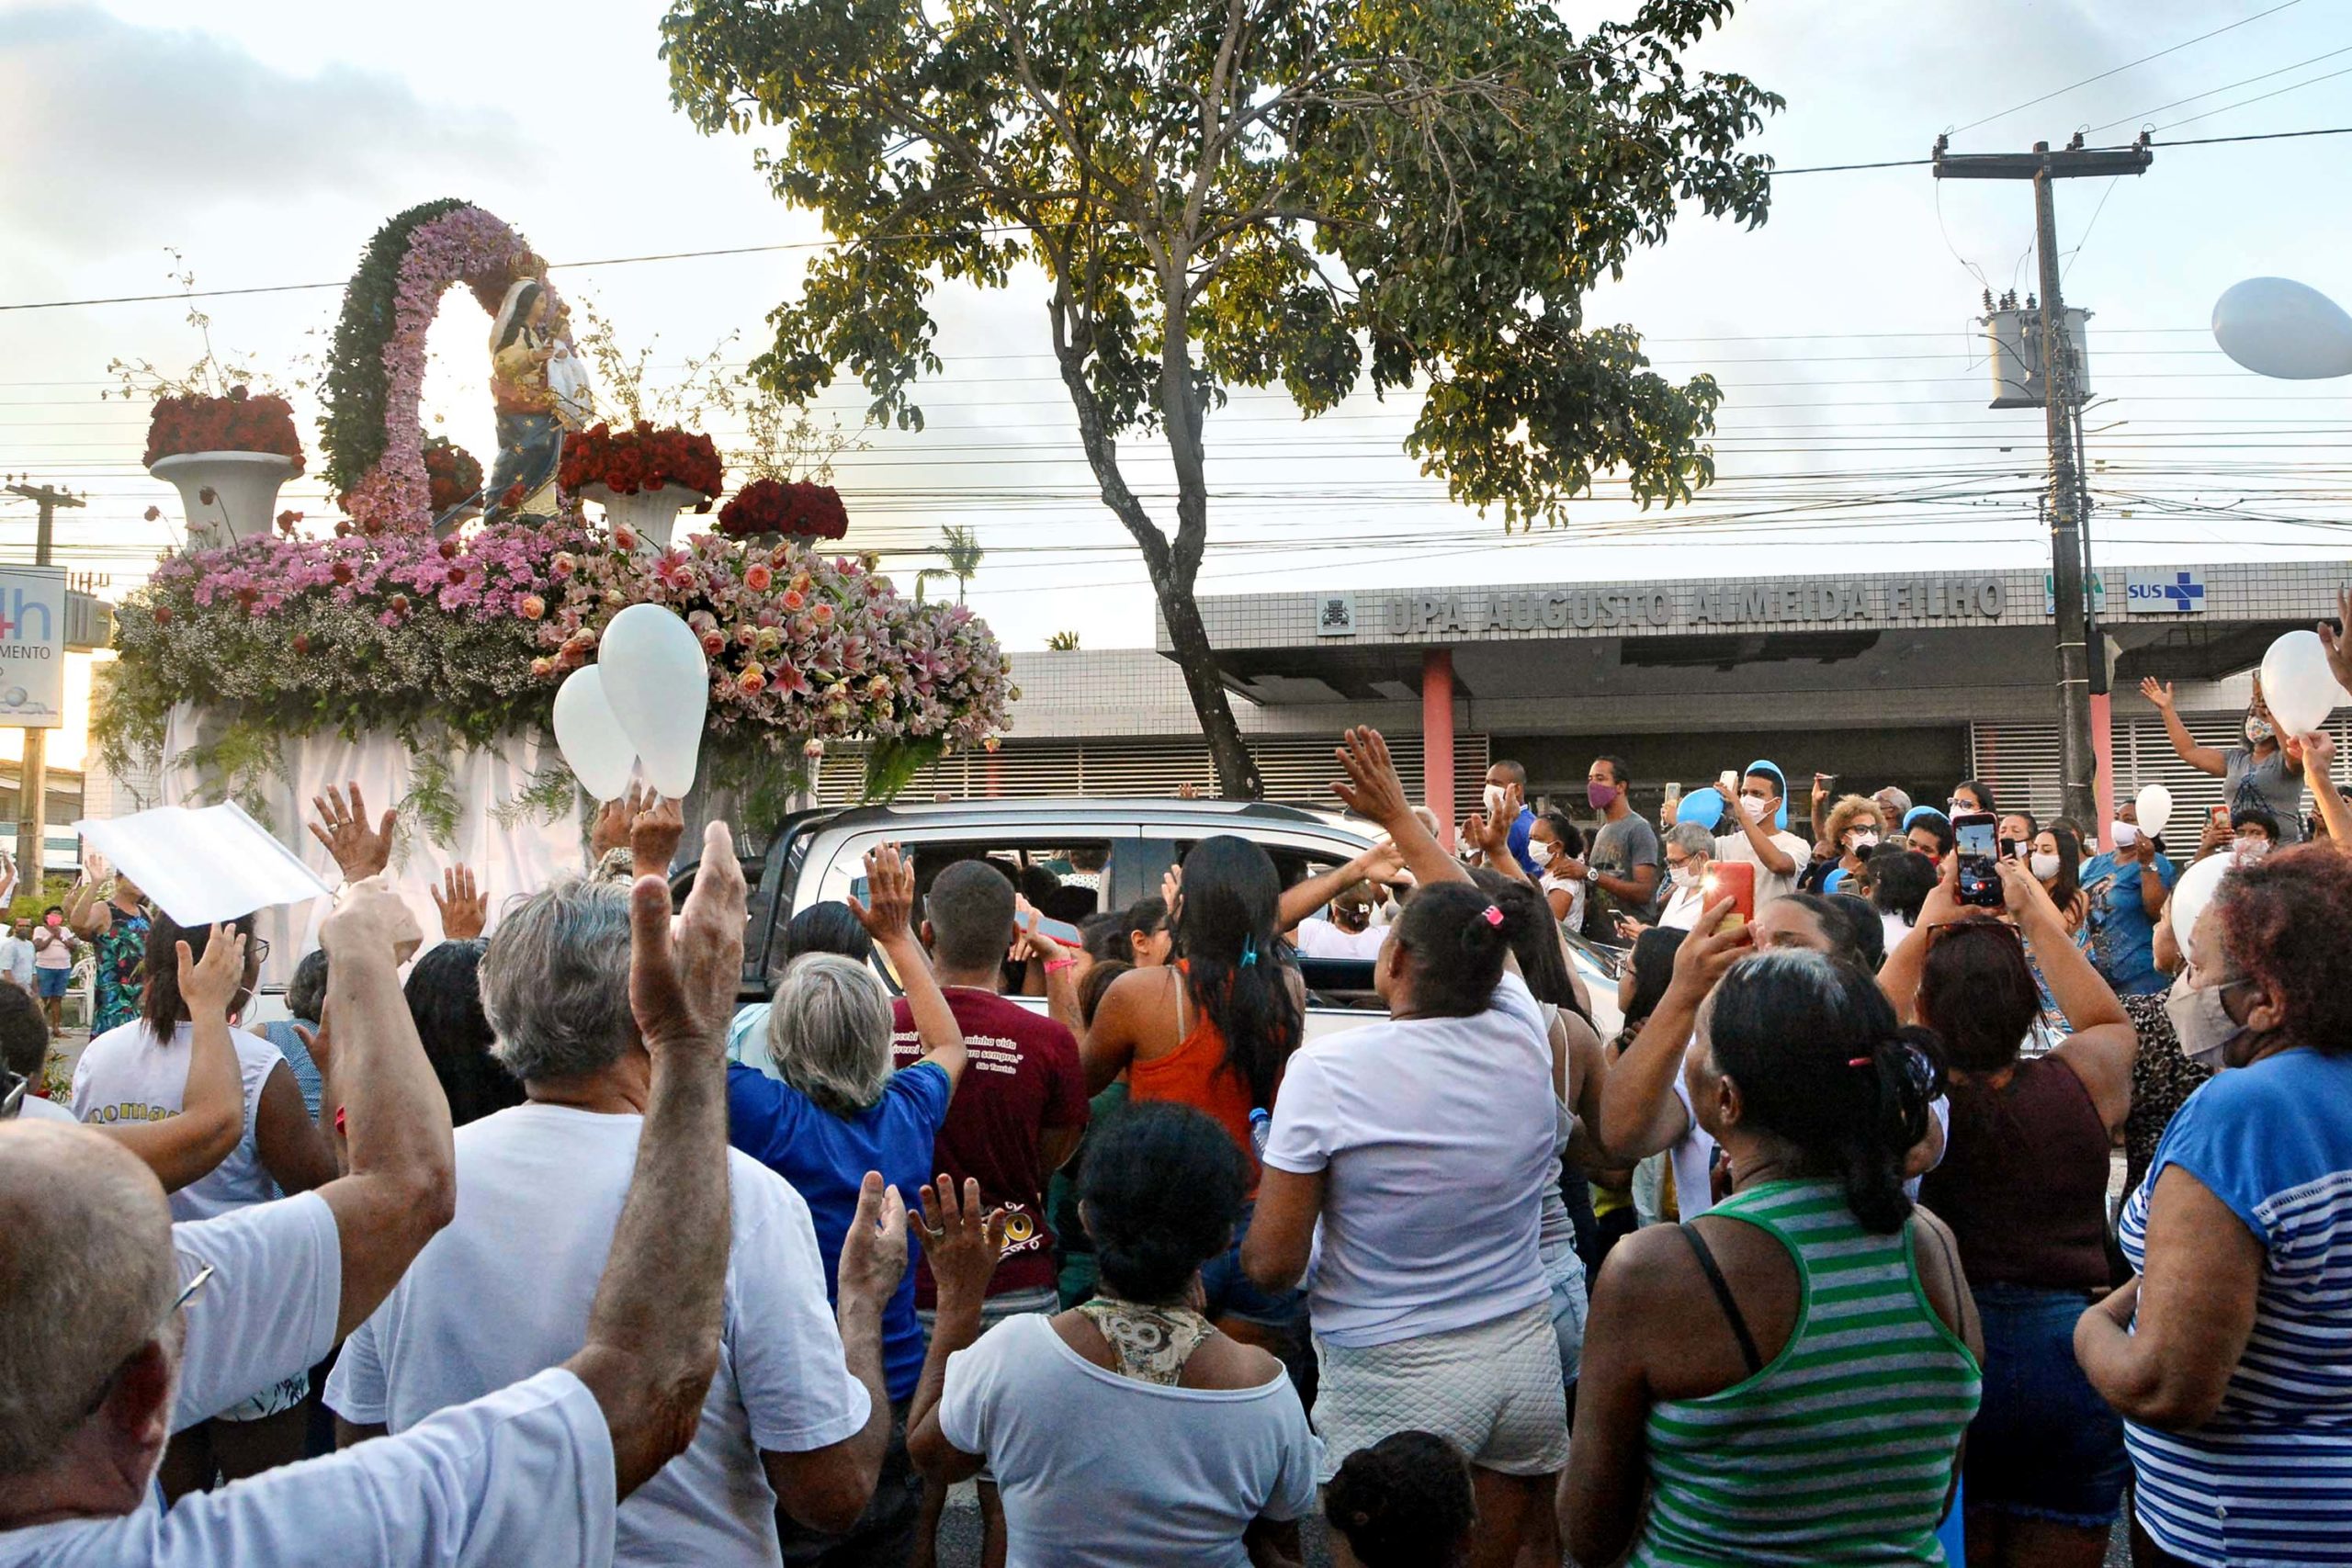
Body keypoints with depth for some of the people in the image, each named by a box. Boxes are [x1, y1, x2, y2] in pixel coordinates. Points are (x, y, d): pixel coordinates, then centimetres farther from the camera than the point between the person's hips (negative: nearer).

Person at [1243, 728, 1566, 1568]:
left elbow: (1272, 1265, -11)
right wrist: (1398, 815, 26)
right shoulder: (1521, 1034, -4)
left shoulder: (1327, 1070, -16)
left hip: (1392, 1380, -4)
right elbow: (1472, 922, 17)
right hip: (1525, 1355, 5)